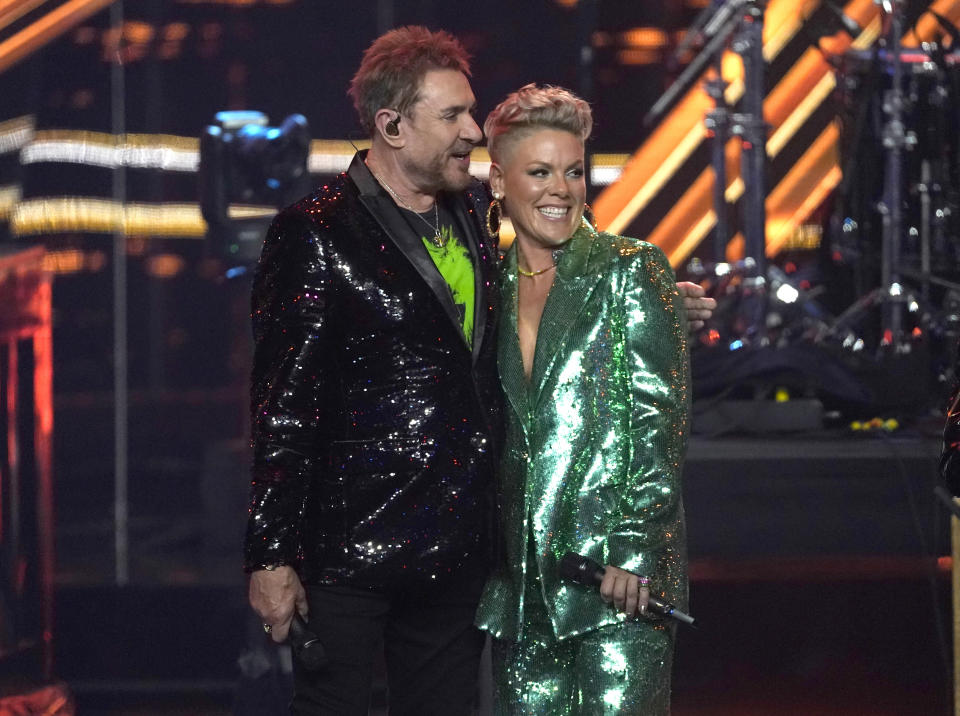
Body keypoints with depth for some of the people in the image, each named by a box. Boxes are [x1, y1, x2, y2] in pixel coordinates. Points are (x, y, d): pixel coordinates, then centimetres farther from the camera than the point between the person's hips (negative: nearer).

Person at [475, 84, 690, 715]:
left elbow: (659, 423, -7)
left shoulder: (632, 272, -1)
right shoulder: (491, 285, 13)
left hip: (621, 571, -5)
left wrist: (634, 548, -15)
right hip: (521, 579, 5)